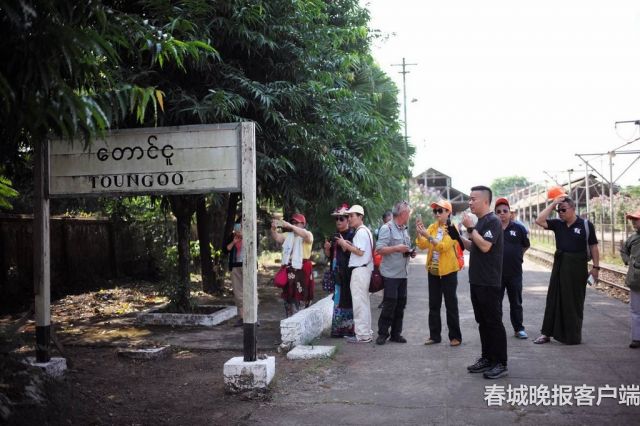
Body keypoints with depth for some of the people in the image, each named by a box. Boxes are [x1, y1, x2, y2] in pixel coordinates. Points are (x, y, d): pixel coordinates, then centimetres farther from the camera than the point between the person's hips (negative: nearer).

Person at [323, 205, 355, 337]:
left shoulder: (352, 235, -5)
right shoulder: (335, 236, 16)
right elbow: (329, 255, 19)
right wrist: (327, 248, 0)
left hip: (347, 273, -7)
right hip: (337, 273, 7)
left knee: (346, 300, -6)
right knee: (338, 300, 8)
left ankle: (348, 328, 0)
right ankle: (338, 328, 12)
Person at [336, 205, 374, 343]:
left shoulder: (361, 232, -14)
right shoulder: (365, 231, 18)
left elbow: (360, 252, -20)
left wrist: (345, 244, -11)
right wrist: (350, 245, 6)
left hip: (360, 270, -11)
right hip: (363, 269, 11)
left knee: (359, 302, -7)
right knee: (364, 302, 15)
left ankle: (362, 335, -3)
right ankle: (366, 332, 23)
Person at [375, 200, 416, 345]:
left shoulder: (405, 230, 17)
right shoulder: (387, 228, -9)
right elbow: (379, 249, -16)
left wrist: (410, 252, 8)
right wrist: (396, 248, -22)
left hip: (402, 273, 8)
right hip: (390, 274, -8)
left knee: (400, 304, 8)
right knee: (389, 304, -7)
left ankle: (396, 333, 16)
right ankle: (382, 334, 3)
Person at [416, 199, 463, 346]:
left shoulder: (452, 228, -9)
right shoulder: (432, 227, 6)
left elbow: (443, 246, -23)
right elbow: (422, 245, -4)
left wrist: (428, 236, -31)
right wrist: (419, 233, -19)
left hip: (448, 271, -5)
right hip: (433, 270, 5)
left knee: (451, 304, 1)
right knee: (434, 305, 9)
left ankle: (455, 336, 8)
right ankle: (434, 335, 16)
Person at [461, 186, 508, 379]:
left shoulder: (493, 221, -13)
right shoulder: (480, 222, 15)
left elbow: (485, 246, -24)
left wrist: (470, 228, -18)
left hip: (489, 283, -9)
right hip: (477, 281, 9)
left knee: (494, 322, -4)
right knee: (483, 321, 13)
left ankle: (501, 364, 3)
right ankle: (487, 358, 22)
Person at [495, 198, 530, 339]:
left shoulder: (519, 228, -1)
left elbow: (526, 245, 11)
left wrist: (516, 255, 7)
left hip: (515, 272, 1)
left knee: (516, 302, 11)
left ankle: (519, 329, 21)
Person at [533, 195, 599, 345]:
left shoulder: (586, 225, -5)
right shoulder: (558, 224, 4)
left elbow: (593, 247, -2)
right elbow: (539, 221, -6)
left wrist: (595, 267, -6)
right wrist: (552, 204, -6)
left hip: (577, 266, -4)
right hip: (559, 265, 4)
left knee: (574, 301, 6)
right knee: (553, 299, 7)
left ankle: (573, 336, 17)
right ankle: (546, 333, 13)